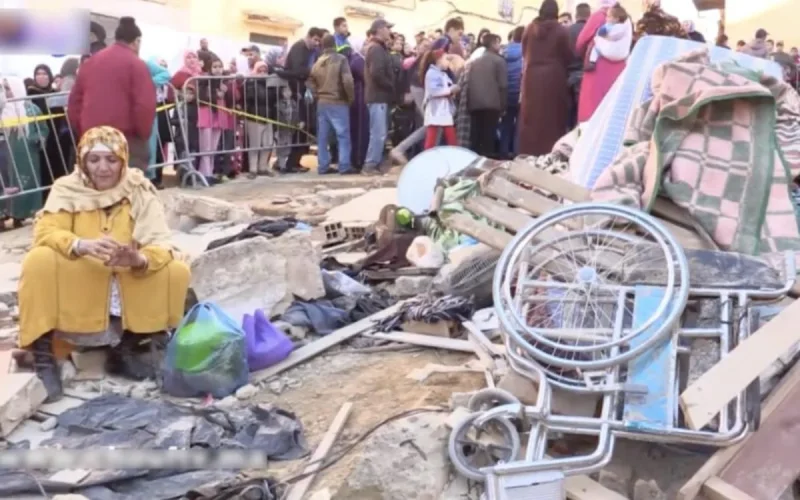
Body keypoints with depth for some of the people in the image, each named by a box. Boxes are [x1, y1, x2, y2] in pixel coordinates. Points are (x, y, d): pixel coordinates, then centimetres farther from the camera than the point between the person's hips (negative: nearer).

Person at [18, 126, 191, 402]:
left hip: (129, 291, 1)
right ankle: (44, 358, -20)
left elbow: (160, 244, -14)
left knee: (177, 271, -18)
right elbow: (44, 232, -19)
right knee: (39, 260, -26)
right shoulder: (67, 189, -5)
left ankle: (130, 344, 1)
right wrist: (83, 245, -40)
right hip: (77, 293, -1)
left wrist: (139, 259, -38)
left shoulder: (140, 190, -5)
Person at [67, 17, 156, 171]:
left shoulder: (91, 62, 16)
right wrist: (143, 134, -1)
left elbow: (75, 100, 17)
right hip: (127, 139, -6)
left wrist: (81, 132, 21)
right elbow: (145, 106, -14)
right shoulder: (136, 64, -5)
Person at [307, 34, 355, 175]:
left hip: (322, 103, 6)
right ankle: (344, 166, -6)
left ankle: (323, 166, 9)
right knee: (343, 135, -3)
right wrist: (351, 97, -5)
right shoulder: (341, 59, -8)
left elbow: (311, 81, 12)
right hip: (338, 102, -6)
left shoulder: (318, 62, 11)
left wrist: (317, 96, 18)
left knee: (322, 136, 7)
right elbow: (347, 80, -16)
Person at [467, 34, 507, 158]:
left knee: (476, 135, 6)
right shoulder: (499, 60, 0)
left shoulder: (474, 62, 16)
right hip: (492, 104, -5)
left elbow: (468, 84, 15)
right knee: (489, 135, -5)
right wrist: (503, 105, -1)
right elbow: (503, 85, -6)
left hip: (474, 104, 5)